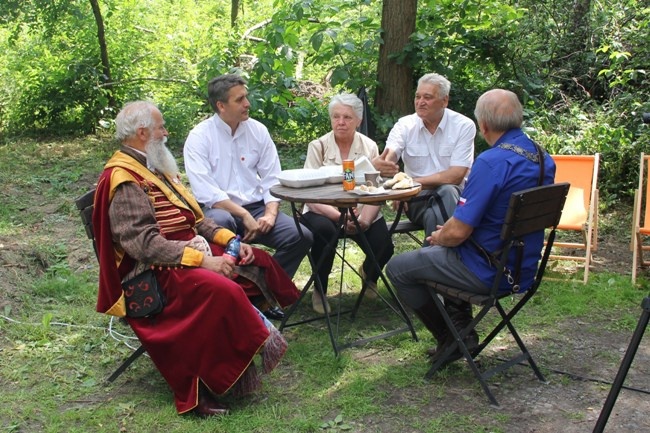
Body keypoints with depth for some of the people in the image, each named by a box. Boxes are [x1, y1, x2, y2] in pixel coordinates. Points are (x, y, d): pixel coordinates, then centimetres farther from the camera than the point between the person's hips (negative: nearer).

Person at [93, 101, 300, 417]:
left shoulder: (155, 168, 16)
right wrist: (203, 260, -27)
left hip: (190, 253, 11)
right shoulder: (124, 180, -15)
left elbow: (193, 217, 18)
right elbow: (144, 244, -24)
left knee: (258, 261, 2)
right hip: (159, 272, -10)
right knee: (224, 290, -33)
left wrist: (230, 240, 4)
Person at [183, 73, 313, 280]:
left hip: (256, 207, 4)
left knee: (301, 236, -18)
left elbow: (272, 179, 5)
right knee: (221, 222, -39)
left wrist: (270, 214, -12)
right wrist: (244, 215, -21)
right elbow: (205, 191, -15)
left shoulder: (258, 131, 8)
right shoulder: (199, 137, -6)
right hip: (219, 209, -4)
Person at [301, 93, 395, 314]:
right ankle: (319, 291, -10)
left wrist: (364, 220, -27)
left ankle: (368, 273, 21)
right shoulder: (318, 146, -6)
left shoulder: (370, 147, 0)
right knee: (324, 231, -36)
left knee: (383, 246, -21)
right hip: (323, 211, -2)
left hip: (361, 211, 2)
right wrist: (338, 216, -29)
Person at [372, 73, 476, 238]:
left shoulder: (464, 126, -3)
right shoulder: (405, 125, 3)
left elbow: (456, 176, -12)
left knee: (447, 191, -35)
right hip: (417, 199, 0)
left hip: (453, 195, 0)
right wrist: (377, 164, -40)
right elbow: (387, 159, -14)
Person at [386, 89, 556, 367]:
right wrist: (444, 234, 15)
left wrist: (438, 237, -1)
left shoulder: (492, 162, -26)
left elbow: (458, 232, -25)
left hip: (488, 273, -9)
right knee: (438, 249, 33)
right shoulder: (544, 160, 1)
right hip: (523, 269, 9)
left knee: (397, 268, 7)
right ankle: (461, 329, 27)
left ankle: (451, 339, 14)